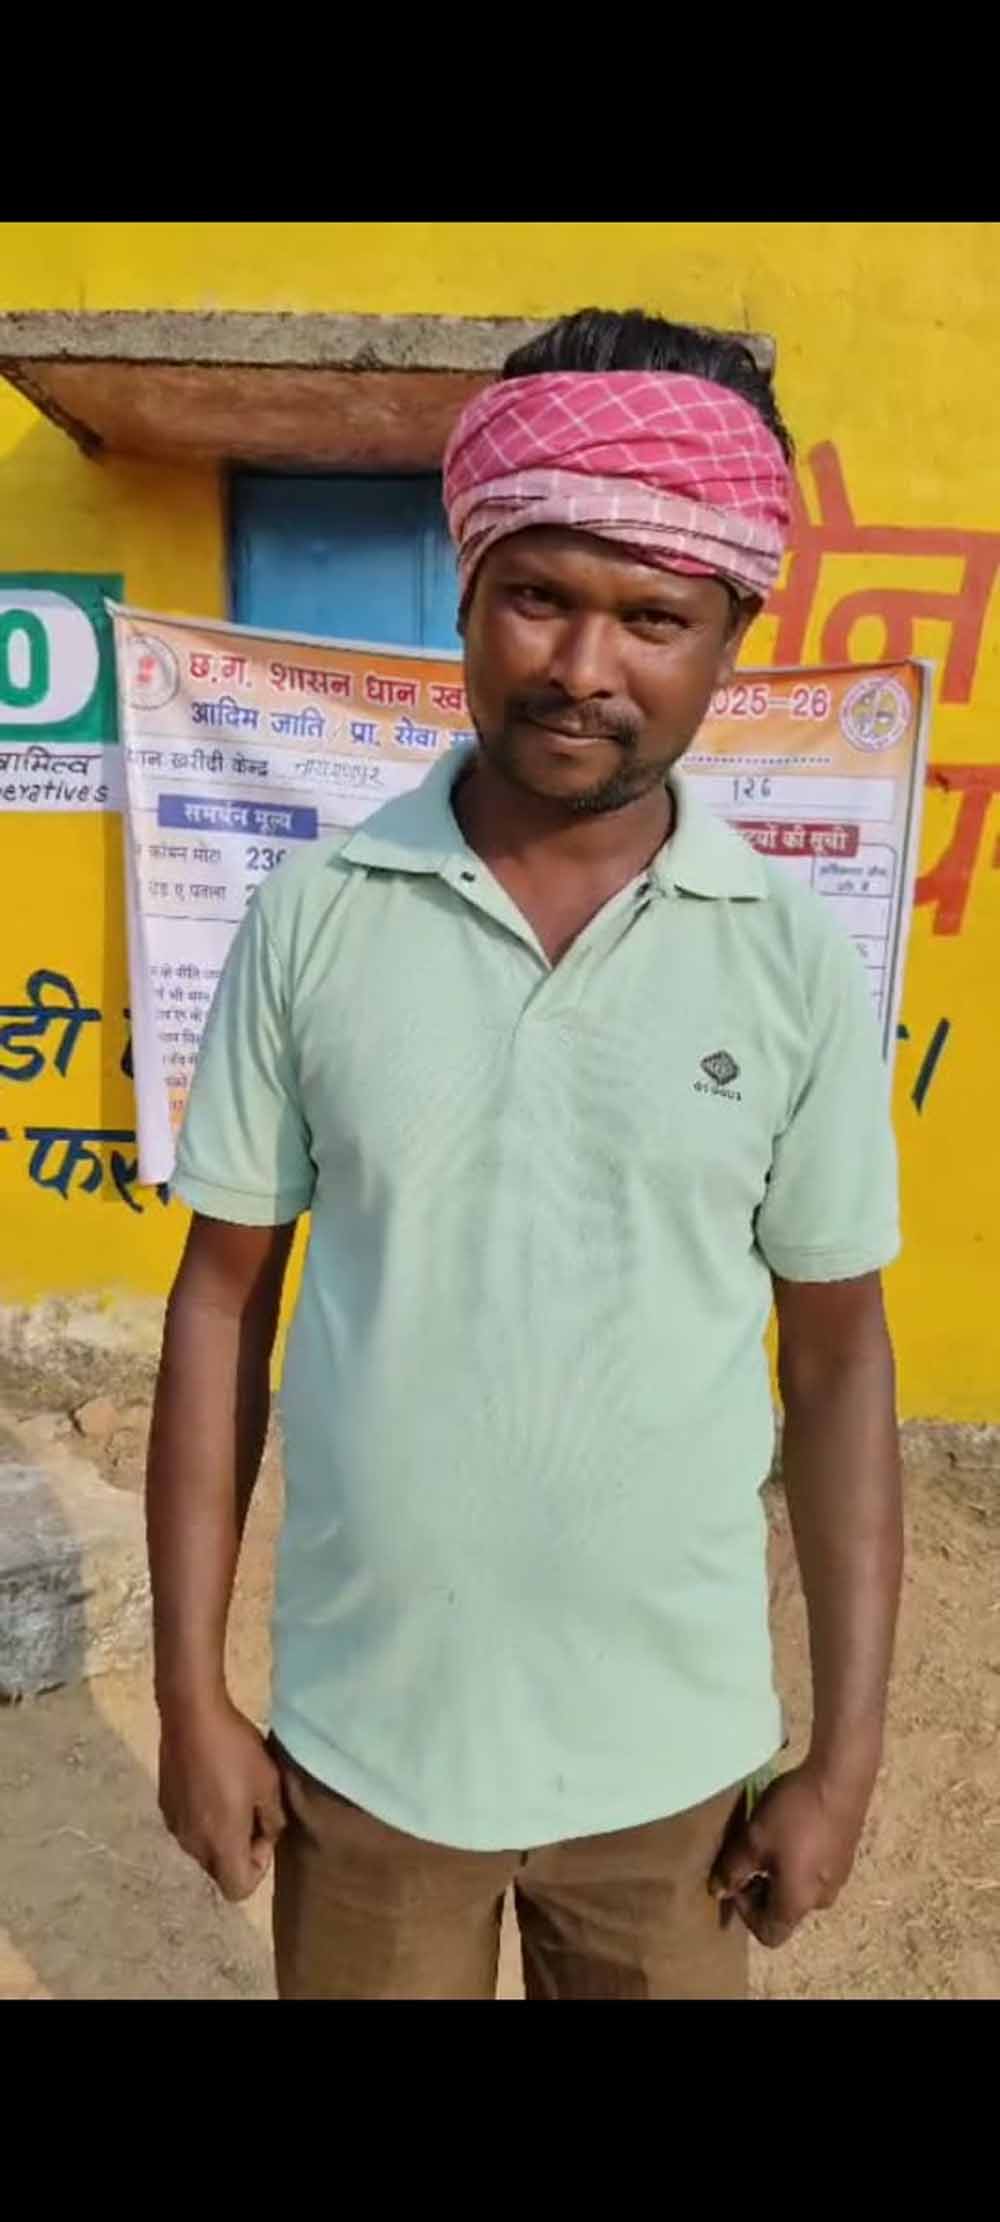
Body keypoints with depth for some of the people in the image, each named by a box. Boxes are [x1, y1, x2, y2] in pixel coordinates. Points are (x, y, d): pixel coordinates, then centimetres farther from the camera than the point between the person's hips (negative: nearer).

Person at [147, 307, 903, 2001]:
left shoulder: (798, 957, -10)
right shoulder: (314, 913, -9)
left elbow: (837, 1358, -3)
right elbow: (222, 1297, -4)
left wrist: (847, 1749, -1)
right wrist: (189, 1689, -2)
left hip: (668, 1746, 0)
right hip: (360, 1729, 1)